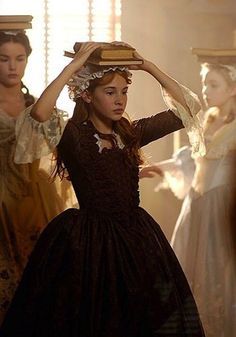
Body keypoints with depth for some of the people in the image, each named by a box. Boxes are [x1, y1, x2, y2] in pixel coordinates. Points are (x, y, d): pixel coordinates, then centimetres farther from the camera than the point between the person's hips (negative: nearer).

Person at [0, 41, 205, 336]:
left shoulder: (132, 133, 6)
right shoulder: (71, 135, -9)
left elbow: (187, 106, 7)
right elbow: (39, 113, -30)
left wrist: (147, 66, 0)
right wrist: (74, 65, -23)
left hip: (135, 238, 5)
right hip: (87, 242, -5)